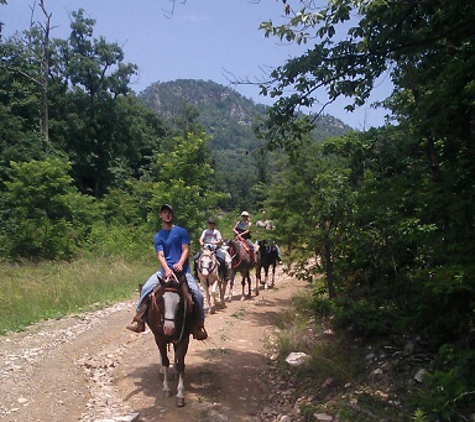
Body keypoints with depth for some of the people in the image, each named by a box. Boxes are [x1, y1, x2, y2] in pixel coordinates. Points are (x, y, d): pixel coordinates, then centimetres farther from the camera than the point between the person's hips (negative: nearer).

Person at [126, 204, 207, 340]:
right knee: (146, 288, -21)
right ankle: (139, 320, -12)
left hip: (183, 270, -1)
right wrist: (167, 269, -24)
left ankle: (198, 325, -6)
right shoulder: (158, 237, 8)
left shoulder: (181, 231, 5)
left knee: (197, 293, -21)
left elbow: (186, 250, -2)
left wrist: (180, 264, -22)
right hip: (165, 270, 2)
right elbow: (160, 255, -4)